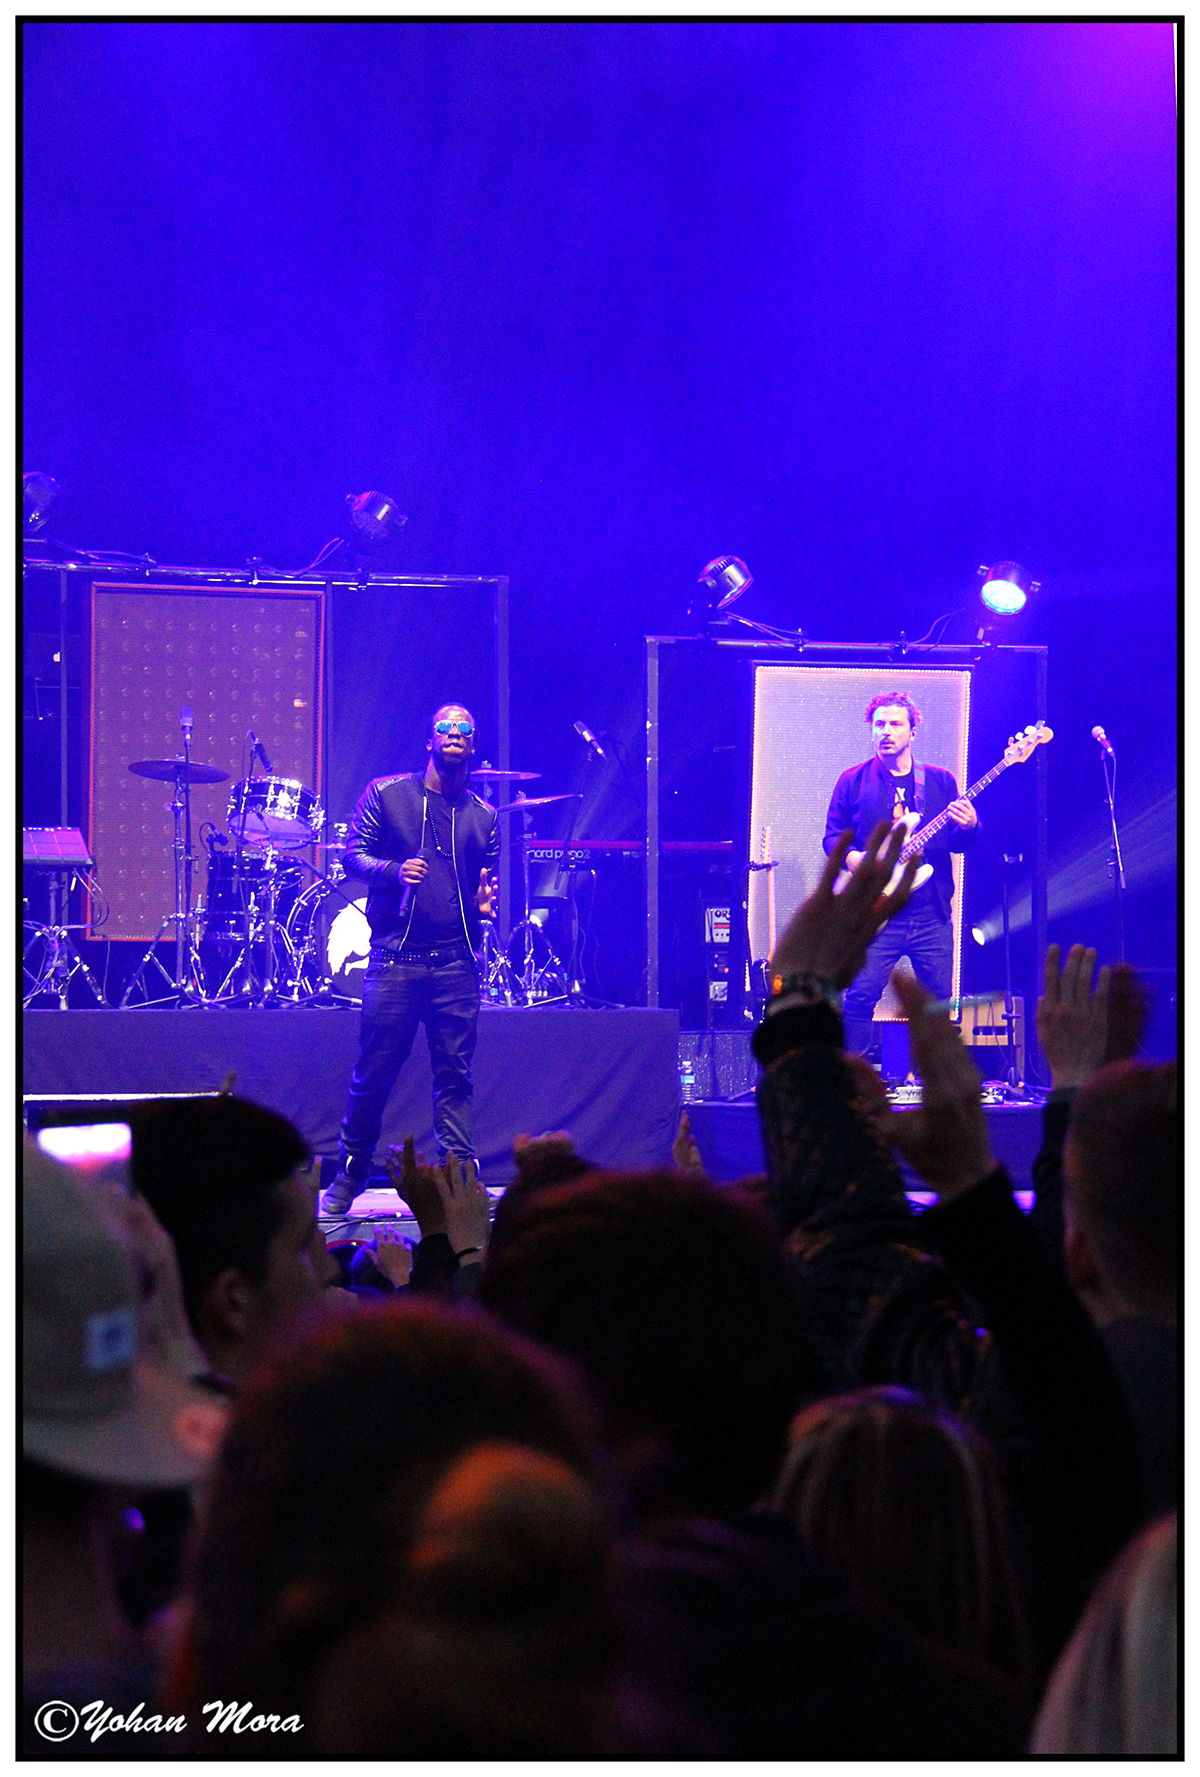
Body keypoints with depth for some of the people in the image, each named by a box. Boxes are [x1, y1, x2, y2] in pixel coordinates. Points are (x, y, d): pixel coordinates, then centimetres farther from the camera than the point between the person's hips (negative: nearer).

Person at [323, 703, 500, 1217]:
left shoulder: (484, 817, 15)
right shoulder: (386, 794, 7)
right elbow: (352, 854, 3)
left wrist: (485, 902, -2)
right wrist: (394, 871, -16)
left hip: (456, 963, 2)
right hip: (395, 959, -2)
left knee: (454, 1078, 1)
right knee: (373, 1075, 0)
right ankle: (347, 1180, 13)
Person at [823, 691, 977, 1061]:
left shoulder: (940, 781, 12)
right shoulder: (854, 781, 8)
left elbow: (956, 843, 13)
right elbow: (832, 835, 8)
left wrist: (967, 827, -10)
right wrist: (852, 857, -13)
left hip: (932, 914, 2)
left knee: (939, 1000, 3)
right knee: (860, 995, -9)